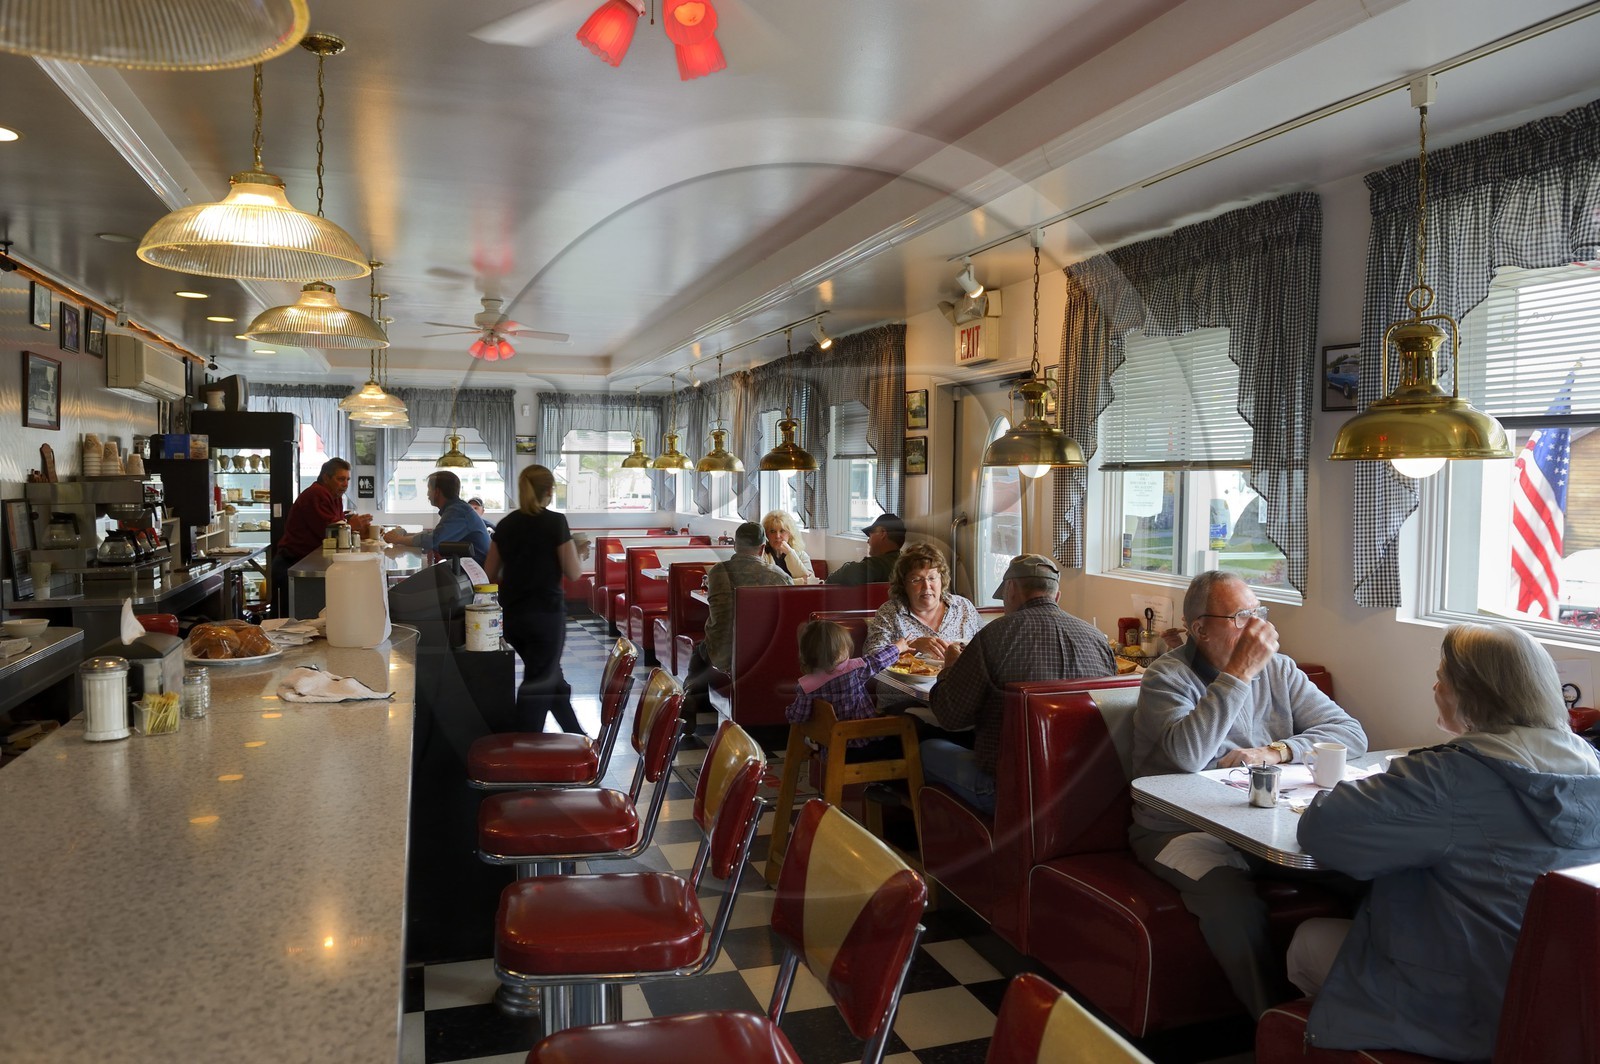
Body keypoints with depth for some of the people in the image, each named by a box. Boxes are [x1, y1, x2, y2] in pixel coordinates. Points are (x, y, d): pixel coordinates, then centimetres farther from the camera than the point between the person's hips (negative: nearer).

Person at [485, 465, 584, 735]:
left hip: (511, 614, 6)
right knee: (538, 683, 3)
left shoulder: (506, 524, 5)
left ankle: (577, 738, 32)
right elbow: (574, 573, -9)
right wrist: (572, 549, 8)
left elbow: (490, 574, 9)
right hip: (546, 612, -6)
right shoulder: (555, 522, -10)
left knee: (550, 675, 19)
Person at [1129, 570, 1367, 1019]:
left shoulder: (1279, 670, 12)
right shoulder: (1167, 677, -5)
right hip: (1182, 830, -4)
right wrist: (1240, 672, -20)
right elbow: (1188, 754, -24)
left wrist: (1275, 752, -12)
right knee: (1232, 900, -32)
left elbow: (1351, 733, 4)